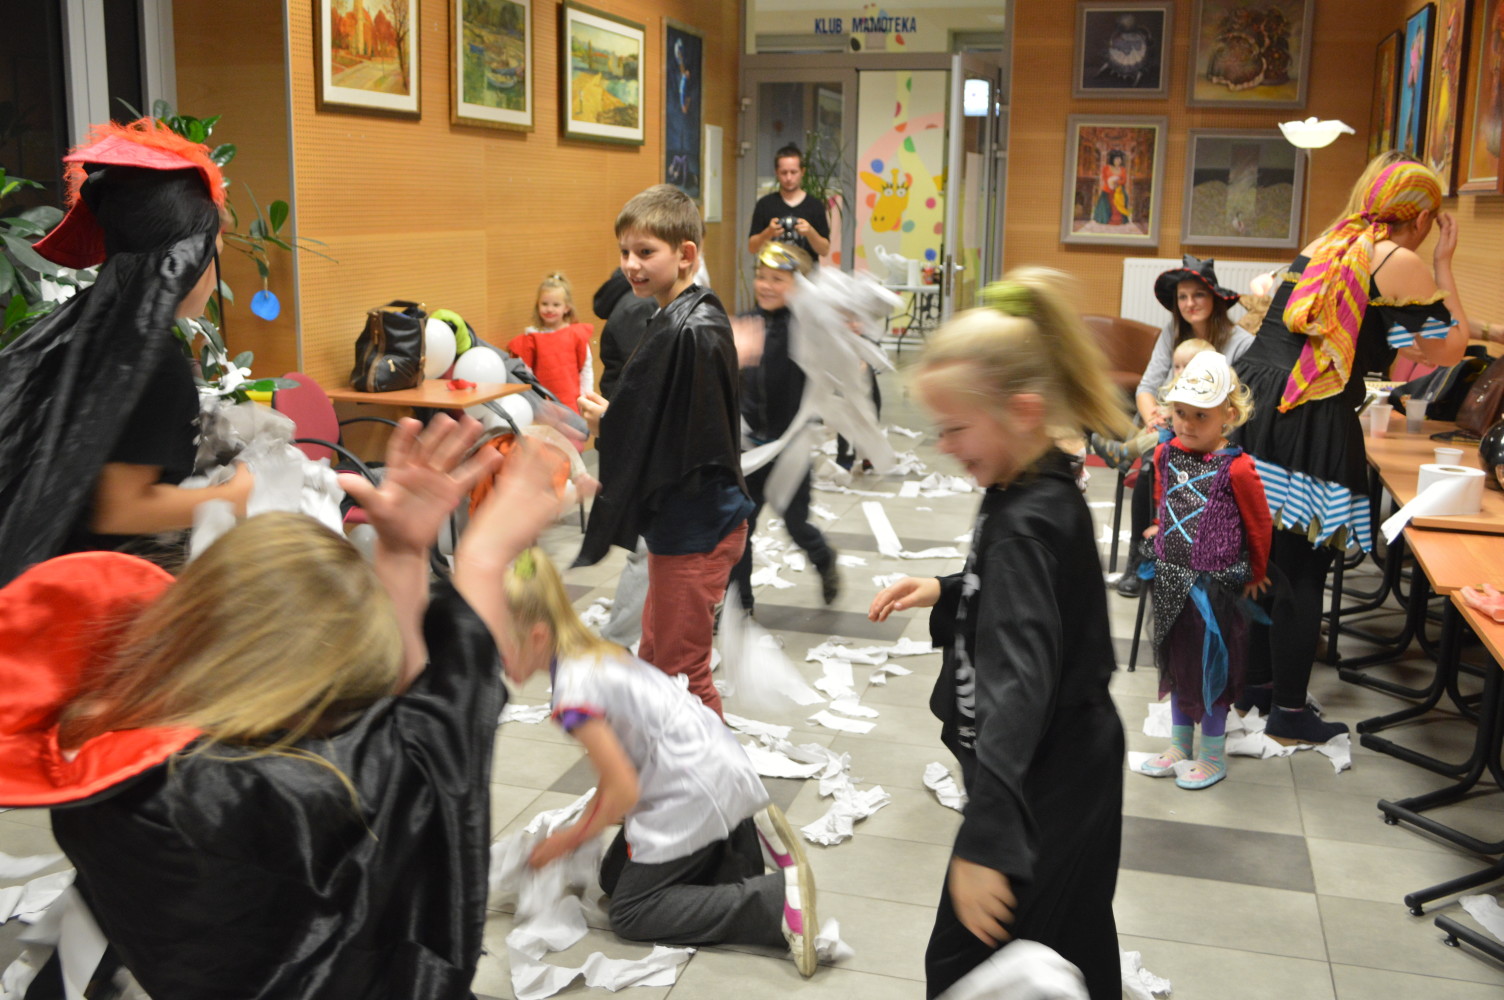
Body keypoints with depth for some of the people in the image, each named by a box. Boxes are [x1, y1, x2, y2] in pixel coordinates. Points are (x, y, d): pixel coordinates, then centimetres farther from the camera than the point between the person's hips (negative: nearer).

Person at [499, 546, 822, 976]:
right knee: (614, 876, 18)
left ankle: (778, 901, -11)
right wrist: (589, 822, 9)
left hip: (695, 790, -10)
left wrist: (570, 839, -4)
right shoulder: (593, 653, 8)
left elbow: (624, 791, -17)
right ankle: (743, 838, 9)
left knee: (630, 913, 0)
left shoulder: (574, 693, -22)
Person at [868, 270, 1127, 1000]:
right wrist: (943, 593, 4)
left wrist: (986, 840, -41)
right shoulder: (1043, 492, 2)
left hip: (1043, 785, -10)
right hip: (1067, 769, 10)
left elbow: (1018, 686, -36)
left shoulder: (1027, 523, -27)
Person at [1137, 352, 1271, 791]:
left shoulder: (1236, 468, -18)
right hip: (1171, 579, 6)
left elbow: (1259, 525, -6)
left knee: (1212, 665, 7)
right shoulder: (1165, 454, -2)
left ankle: (1214, 756, 24)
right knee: (1177, 661, 18)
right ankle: (1179, 745, 35)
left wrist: (1256, 574, 5)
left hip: (1214, 584, -6)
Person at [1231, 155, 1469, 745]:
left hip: (1248, 398, 8)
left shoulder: (1327, 243, 18)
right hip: (1307, 425, -8)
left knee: (1261, 557, 18)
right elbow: (1448, 351, 4)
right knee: (1300, 573, 2)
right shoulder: (1400, 263, -5)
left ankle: (1255, 683, 32)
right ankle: (1288, 715, 13)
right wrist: (1444, 265, 9)